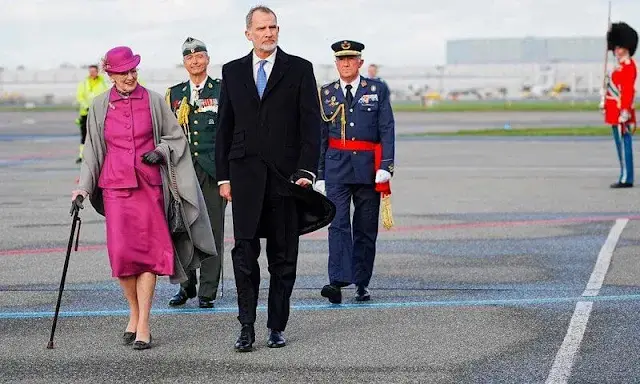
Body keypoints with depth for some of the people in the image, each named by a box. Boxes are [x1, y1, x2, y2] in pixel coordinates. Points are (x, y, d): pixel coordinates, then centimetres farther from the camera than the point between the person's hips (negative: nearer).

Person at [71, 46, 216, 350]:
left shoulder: (153, 101, 5)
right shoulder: (100, 106, 8)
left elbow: (176, 136, 13)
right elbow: (92, 150, 13)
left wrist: (161, 151, -7)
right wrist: (84, 187, 7)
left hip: (149, 185, -1)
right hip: (115, 185, 1)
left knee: (149, 251, -6)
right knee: (121, 251, -8)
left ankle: (143, 325, -2)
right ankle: (134, 314, 13)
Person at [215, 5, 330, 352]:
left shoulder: (299, 69, 4)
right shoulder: (232, 72, 11)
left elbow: (311, 123, 0)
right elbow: (225, 127, 12)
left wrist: (306, 170, -10)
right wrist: (223, 176, 6)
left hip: (285, 174, -1)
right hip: (245, 173, 1)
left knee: (283, 255, 4)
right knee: (244, 251, -6)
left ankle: (277, 327, 12)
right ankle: (247, 328, -3)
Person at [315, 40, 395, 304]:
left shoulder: (377, 90, 5)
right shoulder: (326, 93, 9)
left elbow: (387, 130, 0)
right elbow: (320, 136, 10)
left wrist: (385, 166, -10)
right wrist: (319, 174, 6)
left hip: (368, 168, 0)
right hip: (337, 166, 0)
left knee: (366, 228, 5)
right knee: (339, 224, -12)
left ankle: (362, 284, 13)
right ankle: (338, 281, -21)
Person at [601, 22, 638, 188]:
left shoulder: (628, 66, -13)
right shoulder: (620, 66, 18)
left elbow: (628, 91, -20)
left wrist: (624, 112, -24)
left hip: (621, 113, -10)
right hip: (616, 113, 10)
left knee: (624, 145, -7)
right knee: (622, 145, 11)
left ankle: (626, 179, -5)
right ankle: (626, 178, 15)